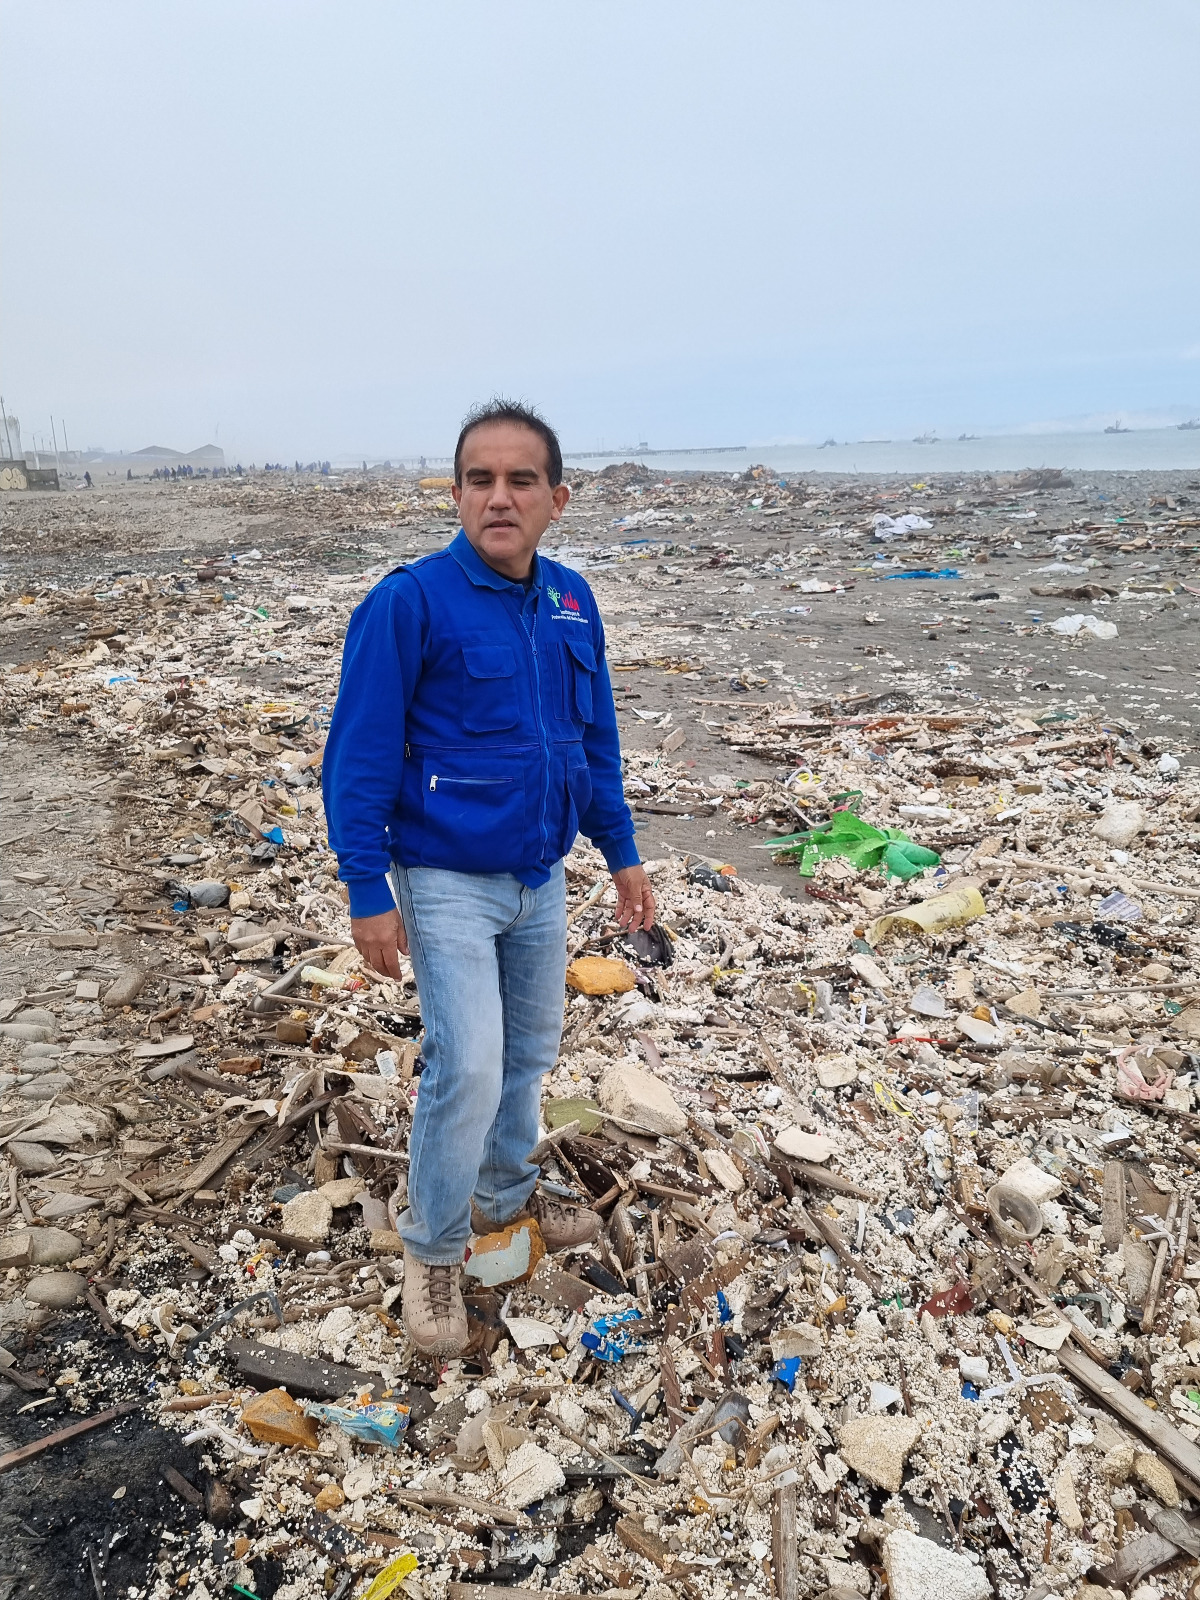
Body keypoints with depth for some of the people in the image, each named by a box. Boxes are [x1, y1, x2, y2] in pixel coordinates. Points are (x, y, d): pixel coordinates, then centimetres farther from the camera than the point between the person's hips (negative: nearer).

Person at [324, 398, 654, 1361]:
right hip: (448, 883, -6)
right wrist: (368, 893, -15)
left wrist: (623, 855, 12)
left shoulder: (572, 603, 1)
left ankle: (506, 1195, 43)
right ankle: (434, 1251, 17)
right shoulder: (410, 603, -16)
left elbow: (597, 742, 11)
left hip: (541, 878, 6)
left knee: (531, 1052, 18)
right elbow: (359, 757, -13)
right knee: (469, 1069, -9)